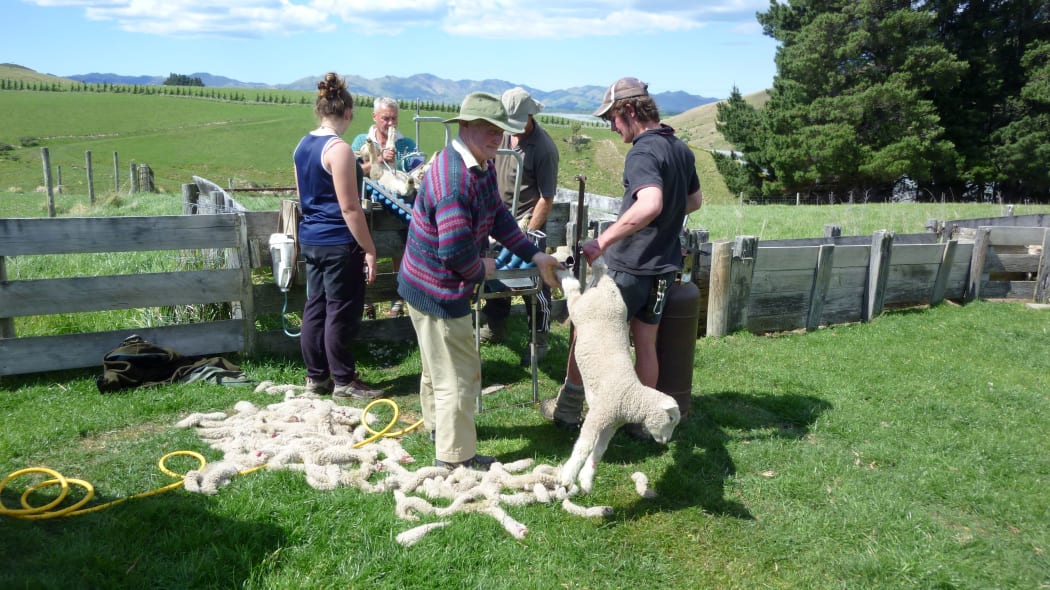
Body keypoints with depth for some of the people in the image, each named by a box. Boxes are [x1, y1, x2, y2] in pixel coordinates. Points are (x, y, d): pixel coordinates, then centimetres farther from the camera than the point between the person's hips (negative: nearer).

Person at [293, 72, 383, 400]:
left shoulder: (303, 146, 9)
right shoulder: (339, 149, -17)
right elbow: (349, 208, -19)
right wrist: (369, 250, -14)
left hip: (310, 239, 9)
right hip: (338, 244, -8)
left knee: (316, 307, 14)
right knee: (342, 312, 2)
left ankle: (316, 376, 23)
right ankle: (343, 381, 13)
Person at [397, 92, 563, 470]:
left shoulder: (482, 166, 3)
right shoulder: (453, 177, -30)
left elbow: (498, 217, 12)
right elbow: (456, 249, -33)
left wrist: (535, 256, 8)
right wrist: (481, 271, -13)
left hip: (431, 284, 11)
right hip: (439, 291, -11)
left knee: (438, 363, 28)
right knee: (458, 374, 2)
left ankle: (437, 425, 50)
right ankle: (455, 456, 17)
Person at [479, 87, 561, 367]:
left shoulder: (543, 148, -18)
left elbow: (547, 198, -17)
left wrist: (528, 233, -19)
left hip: (527, 221, -6)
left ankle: (539, 340, 15)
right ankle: (495, 327, 34)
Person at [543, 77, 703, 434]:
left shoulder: (642, 152, -20)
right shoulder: (682, 149, 9)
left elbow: (650, 204, -39)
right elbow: (694, 201, 23)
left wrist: (602, 242, -38)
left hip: (628, 267, -8)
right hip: (663, 266, 8)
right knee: (645, 343, 15)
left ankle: (568, 411, 22)